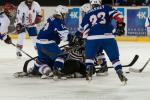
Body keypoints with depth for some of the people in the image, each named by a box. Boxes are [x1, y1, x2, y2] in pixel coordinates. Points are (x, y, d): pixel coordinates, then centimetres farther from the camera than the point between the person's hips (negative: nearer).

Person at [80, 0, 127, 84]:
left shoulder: (88, 15, 17)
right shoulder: (106, 8, 13)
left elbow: (85, 29, 14)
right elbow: (118, 15, 0)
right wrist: (120, 26, 4)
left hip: (92, 38, 1)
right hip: (108, 37, -1)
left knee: (89, 56, 24)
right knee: (114, 57, 10)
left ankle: (89, 73, 12)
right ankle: (121, 75, 0)